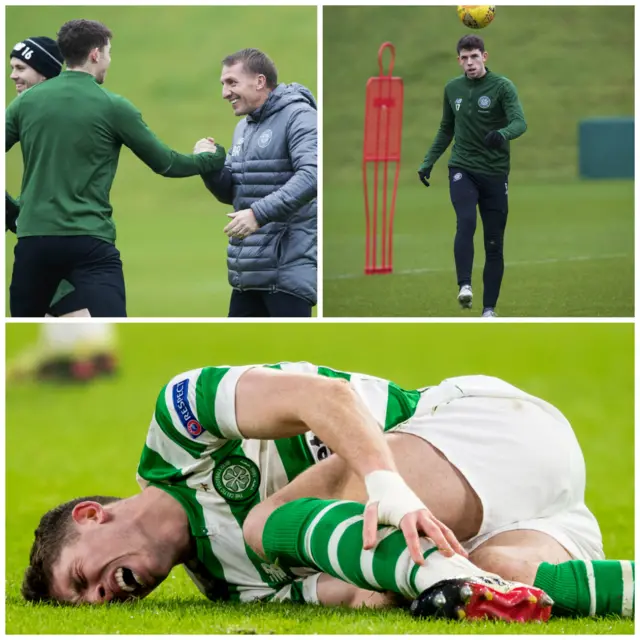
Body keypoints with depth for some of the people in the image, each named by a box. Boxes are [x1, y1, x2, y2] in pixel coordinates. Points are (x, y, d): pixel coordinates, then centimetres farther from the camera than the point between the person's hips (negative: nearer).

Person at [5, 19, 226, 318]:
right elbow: (164, 163, 5)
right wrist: (212, 158, 23)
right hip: (89, 240, -4)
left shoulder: (27, 100, 7)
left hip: (34, 237, 4)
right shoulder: (112, 106, -2)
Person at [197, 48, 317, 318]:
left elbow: (312, 174, -25)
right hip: (248, 267, 9)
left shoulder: (298, 117, -10)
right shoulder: (244, 127, 18)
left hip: (289, 267, -9)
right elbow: (229, 192, 21)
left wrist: (260, 213, -30)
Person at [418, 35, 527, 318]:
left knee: (494, 243, 2)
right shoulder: (452, 88, 7)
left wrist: (502, 134, -40)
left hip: (494, 173, -1)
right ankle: (464, 285, -31)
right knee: (466, 222, -26)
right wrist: (428, 162, 14)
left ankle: (489, 308, 10)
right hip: (462, 169, 2)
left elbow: (520, 122, -19)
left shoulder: (502, 86, -6)